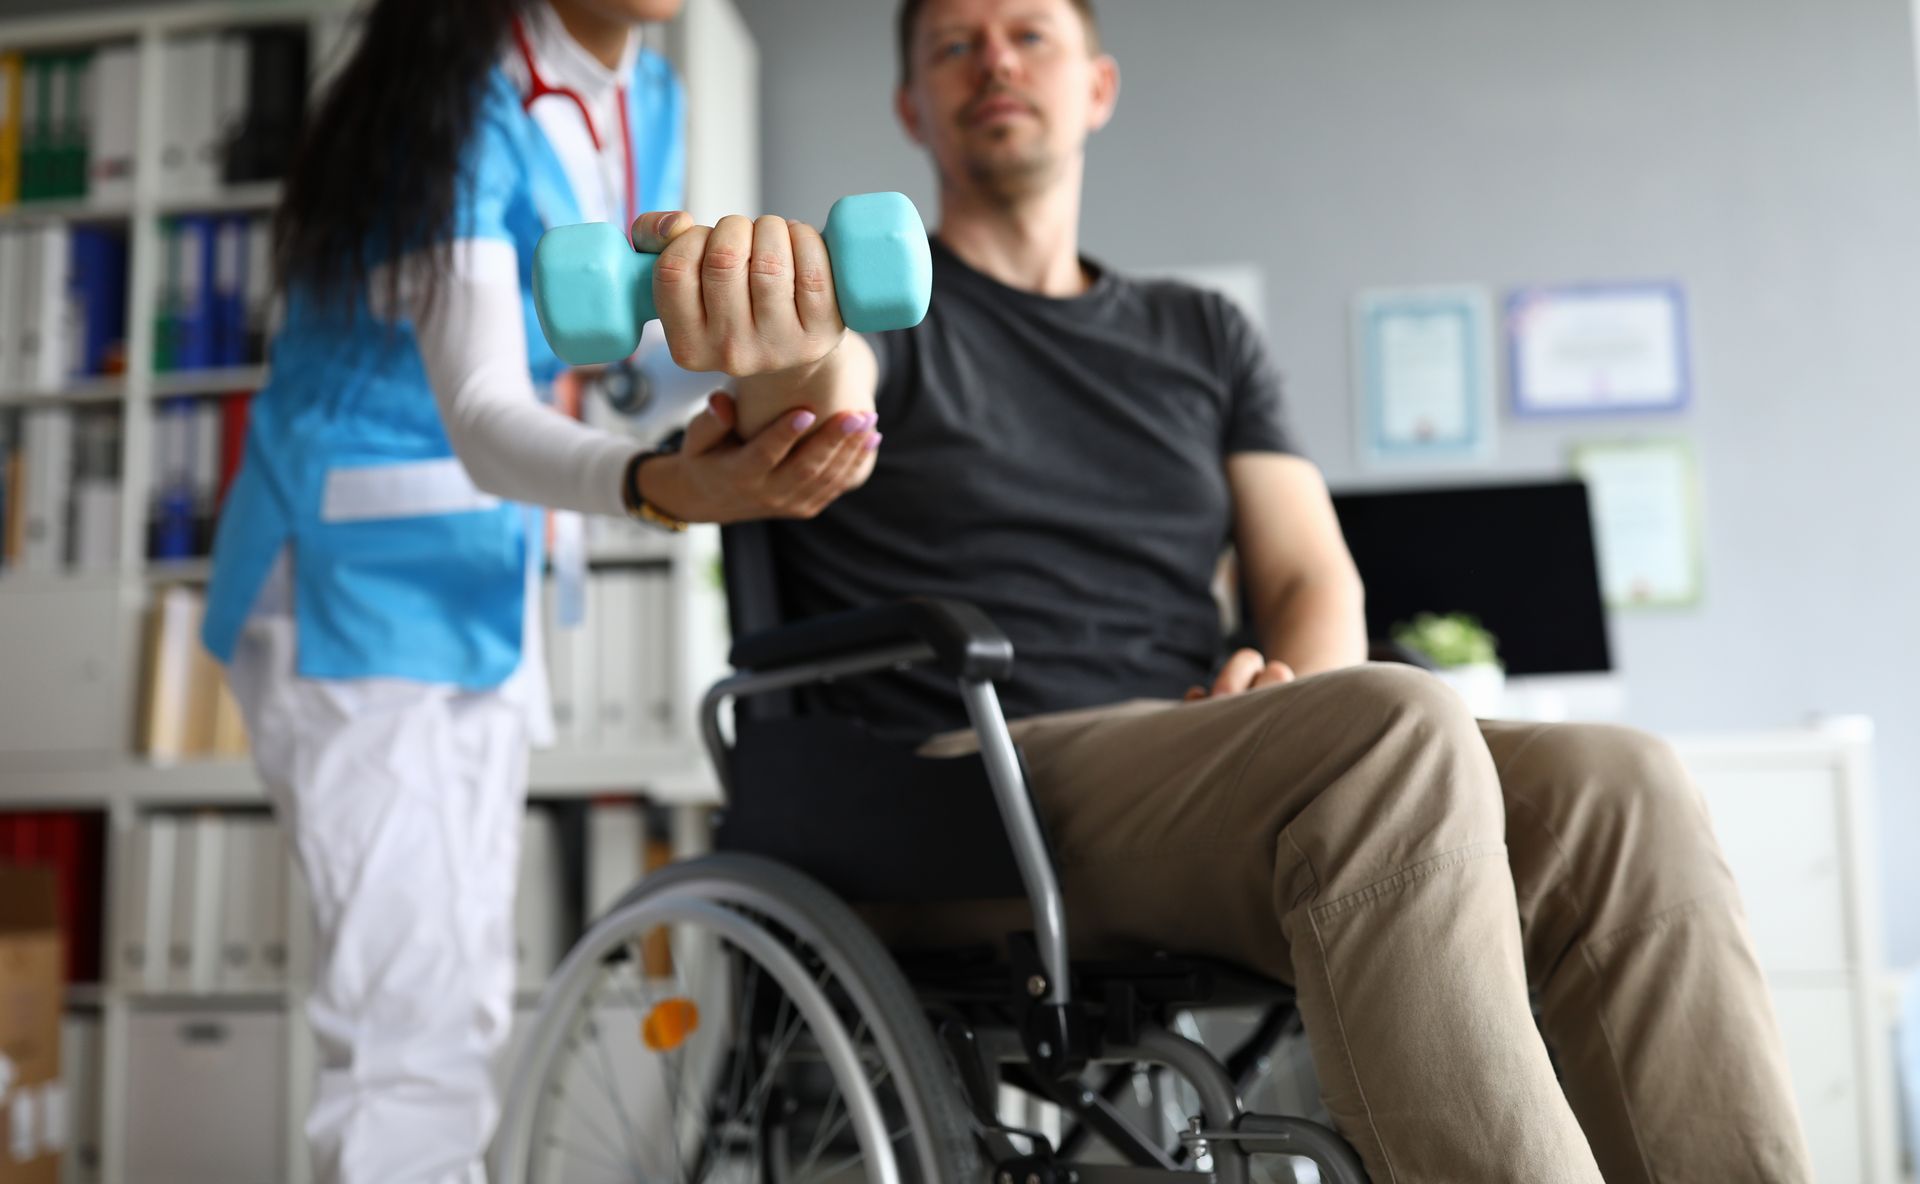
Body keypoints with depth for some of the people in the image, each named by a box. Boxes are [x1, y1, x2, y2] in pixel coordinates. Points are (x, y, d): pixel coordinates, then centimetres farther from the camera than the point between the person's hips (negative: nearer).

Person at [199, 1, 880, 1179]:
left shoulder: (649, 100, 3)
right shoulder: (465, 105, -21)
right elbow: (482, 416, -36)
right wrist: (666, 482, -53)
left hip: (485, 575, 8)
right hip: (357, 565, -8)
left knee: (465, 1008, 14)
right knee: (417, 1018, -15)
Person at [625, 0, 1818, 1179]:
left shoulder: (1204, 335, 25)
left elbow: (1316, 578, 17)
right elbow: (823, 384, -15)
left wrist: (1296, 687, -8)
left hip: (1204, 781, 5)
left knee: (1616, 784, -21)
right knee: (1396, 726, -33)